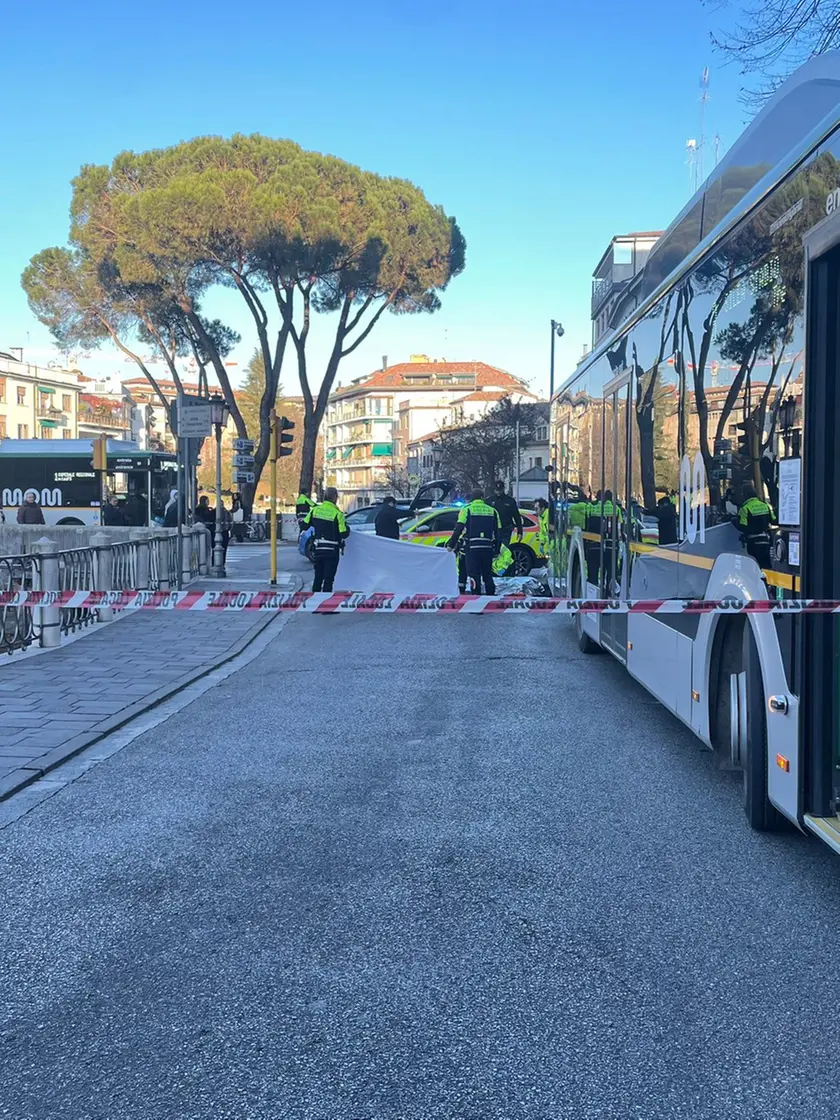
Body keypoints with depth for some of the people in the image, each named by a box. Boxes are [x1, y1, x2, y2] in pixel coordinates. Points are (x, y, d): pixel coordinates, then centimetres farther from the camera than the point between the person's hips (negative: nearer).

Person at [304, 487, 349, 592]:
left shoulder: (315, 510, 0)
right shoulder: (337, 513, -14)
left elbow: (304, 525, 7)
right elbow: (344, 534, -14)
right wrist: (347, 529, 8)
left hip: (318, 549, 5)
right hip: (332, 551, -5)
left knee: (318, 577, 17)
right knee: (329, 578, 1)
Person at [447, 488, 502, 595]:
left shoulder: (467, 509, 3)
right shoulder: (492, 511, 14)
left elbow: (458, 528, -6)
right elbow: (498, 531, 13)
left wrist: (451, 545, -4)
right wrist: (496, 549, 19)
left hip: (472, 547, -3)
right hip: (488, 548, 4)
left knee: (474, 575, -2)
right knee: (488, 575, 14)